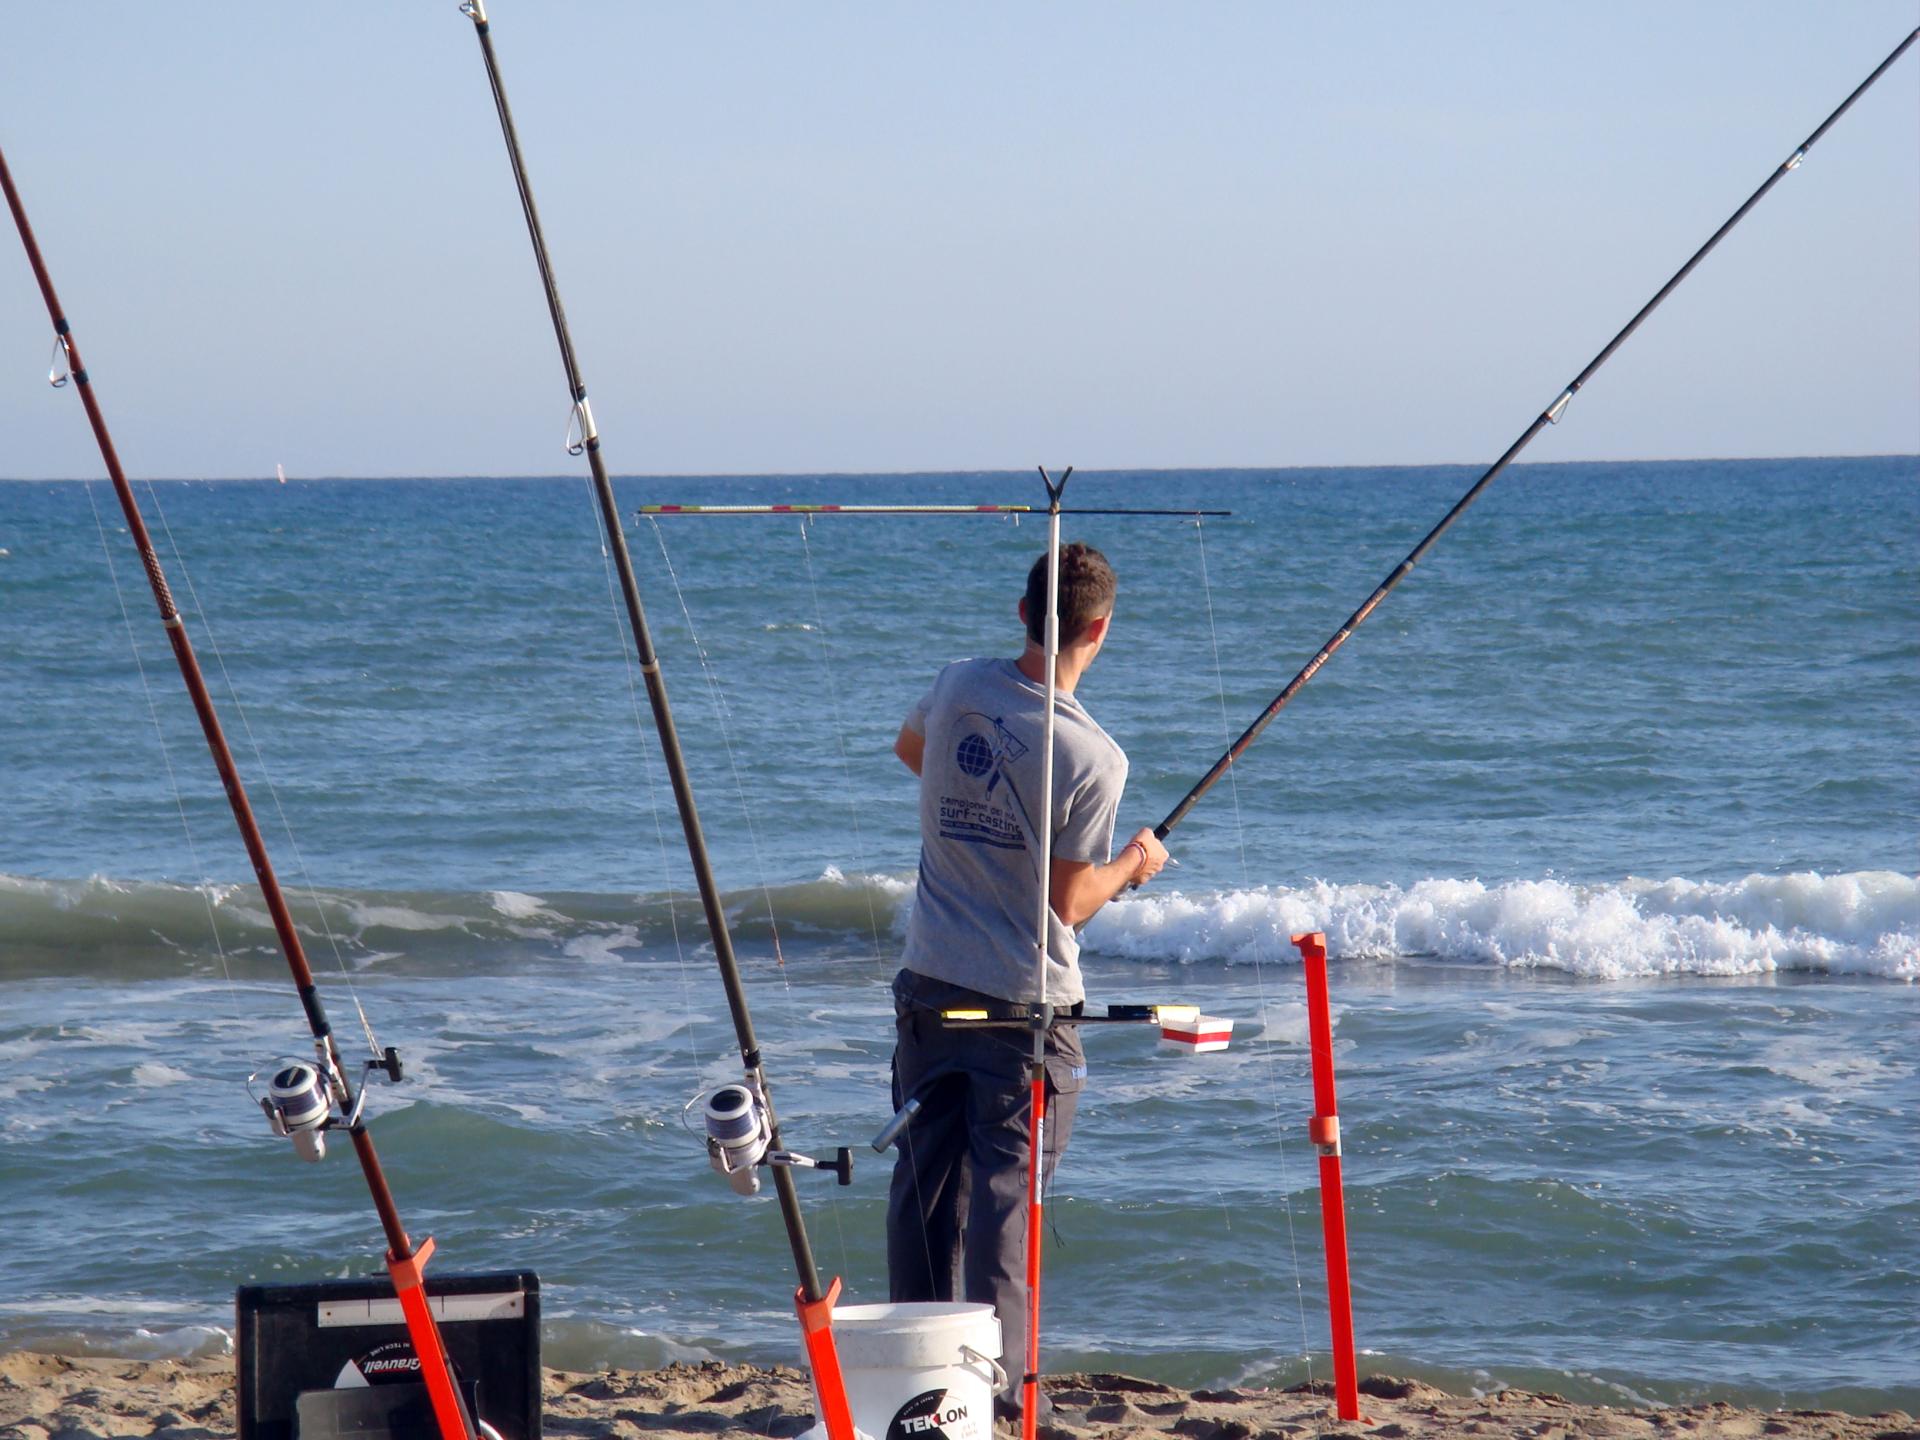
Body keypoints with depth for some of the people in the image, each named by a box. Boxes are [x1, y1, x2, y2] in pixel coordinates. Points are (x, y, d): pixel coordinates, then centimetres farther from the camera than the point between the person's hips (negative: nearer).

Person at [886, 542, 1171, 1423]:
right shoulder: (1092, 759, -17)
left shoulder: (959, 688, 0)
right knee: (1006, 1191, -1)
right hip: (1023, 1002, -5)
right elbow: (1069, 904, -11)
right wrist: (1133, 864, 7)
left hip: (929, 985, 5)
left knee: (923, 1180, 12)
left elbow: (909, 750, 24)